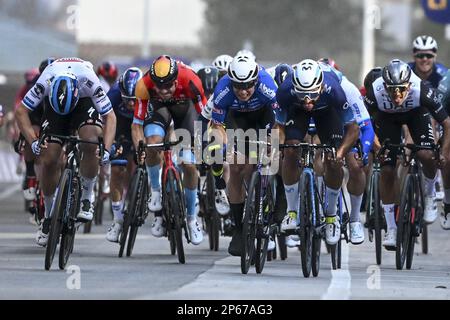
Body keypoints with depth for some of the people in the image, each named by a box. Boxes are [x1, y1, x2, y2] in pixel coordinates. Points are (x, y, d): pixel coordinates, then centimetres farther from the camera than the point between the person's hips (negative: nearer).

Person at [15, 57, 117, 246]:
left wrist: (106, 149, -39)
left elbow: (110, 117, -28)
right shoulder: (45, 81, -36)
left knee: (90, 143, -30)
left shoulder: (89, 81, -38)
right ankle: (49, 217, 7)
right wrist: (33, 141, -35)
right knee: (48, 160, -11)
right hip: (53, 103, 1)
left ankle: (86, 198, -9)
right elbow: (21, 111, -25)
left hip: (85, 103, -1)